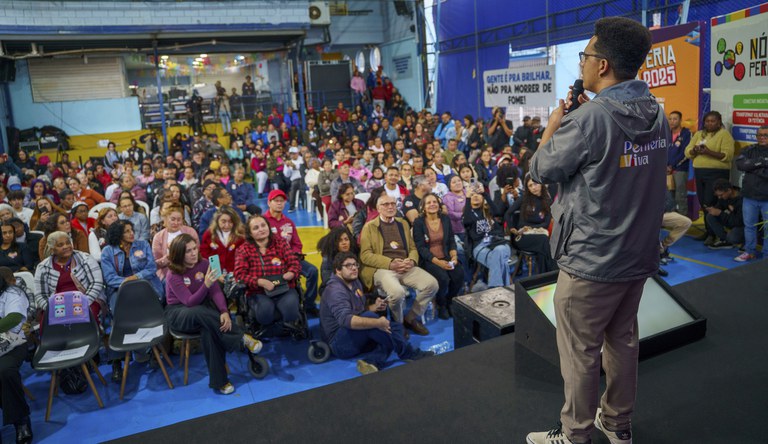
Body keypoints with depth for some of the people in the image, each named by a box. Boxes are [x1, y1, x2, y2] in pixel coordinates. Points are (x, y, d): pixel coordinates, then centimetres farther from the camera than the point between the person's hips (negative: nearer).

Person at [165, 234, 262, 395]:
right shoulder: (174, 275, -17)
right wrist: (206, 285, -43)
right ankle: (242, 337, -27)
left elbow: (216, 291, -12)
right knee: (200, 313, -39)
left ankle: (219, 381, -27)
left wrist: (224, 312, -31)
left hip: (201, 307, 3)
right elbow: (190, 302, -26)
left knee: (208, 331, -34)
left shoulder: (203, 264, -7)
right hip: (178, 312, -2)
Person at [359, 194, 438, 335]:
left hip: (407, 267, 5)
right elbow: (365, 255, -5)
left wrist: (412, 260, -5)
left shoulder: (403, 223, 20)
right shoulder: (369, 227, 4)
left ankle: (411, 318, 2)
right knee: (397, 292, -35)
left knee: (432, 284, -19)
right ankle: (397, 323, -3)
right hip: (382, 269, -5)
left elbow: (413, 248, 20)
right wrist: (390, 263, -17)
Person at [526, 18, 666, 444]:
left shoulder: (590, 119, -23)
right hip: (638, 254, 8)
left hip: (591, 260, -8)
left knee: (579, 351, 7)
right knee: (622, 340, 21)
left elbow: (541, 170, -11)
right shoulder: (655, 114, 2)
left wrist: (554, 124, 3)